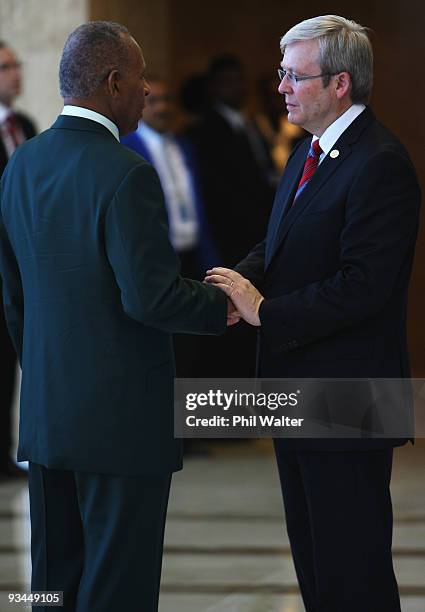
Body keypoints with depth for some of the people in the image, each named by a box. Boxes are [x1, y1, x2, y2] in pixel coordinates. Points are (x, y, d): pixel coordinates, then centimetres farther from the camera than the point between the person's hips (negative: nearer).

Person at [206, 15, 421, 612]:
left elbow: (362, 286, -24)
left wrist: (265, 311, -20)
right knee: (312, 559, 17)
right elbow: (277, 245, 17)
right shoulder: (306, 155, 13)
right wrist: (242, 280, -5)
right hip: (298, 395, 10)